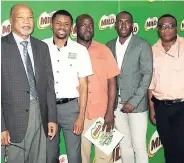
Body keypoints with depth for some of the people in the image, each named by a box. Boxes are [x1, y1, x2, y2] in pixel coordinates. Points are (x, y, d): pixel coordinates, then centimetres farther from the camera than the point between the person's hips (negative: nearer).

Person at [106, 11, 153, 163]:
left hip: (136, 104, -4)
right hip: (116, 104, 4)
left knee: (139, 146, 2)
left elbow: (147, 75, -8)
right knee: (124, 146, 14)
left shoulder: (143, 45, -4)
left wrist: (133, 101, -14)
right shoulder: (109, 46, 8)